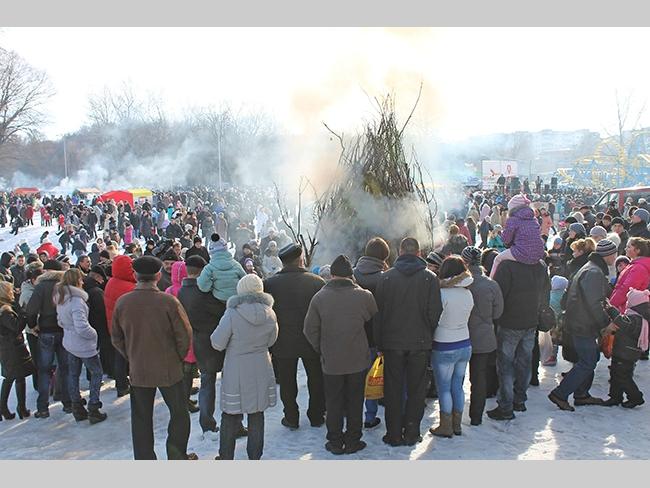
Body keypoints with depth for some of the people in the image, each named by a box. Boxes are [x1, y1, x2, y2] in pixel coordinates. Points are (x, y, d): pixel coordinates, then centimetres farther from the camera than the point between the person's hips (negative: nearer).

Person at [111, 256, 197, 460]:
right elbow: (185, 335, -12)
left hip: (138, 371, 3)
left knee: (141, 419, 14)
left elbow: (116, 338, 3)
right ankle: (177, 456, 22)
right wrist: (178, 358, 5)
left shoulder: (122, 303, -8)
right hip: (169, 369, -2)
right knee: (179, 413, 16)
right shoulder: (169, 301, -18)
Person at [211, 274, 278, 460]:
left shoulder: (232, 314, -18)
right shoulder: (270, 314, -5)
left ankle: (226, 457, 22)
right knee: (257, 415, 15)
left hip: (236, 371, -3)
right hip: (261, 370, 4)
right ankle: (255, 456, 25)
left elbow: (217, 344, -10)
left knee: (230, 416, 10)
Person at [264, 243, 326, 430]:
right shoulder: (317, 281, -9)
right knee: (316, 379, 18)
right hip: (313, 342, 1)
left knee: (287, 382, 14)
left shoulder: (270, 283, -11)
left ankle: (291, 418, 22)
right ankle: (316, 416, 28)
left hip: (283, 343, -1)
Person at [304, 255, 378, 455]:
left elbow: (310, 330, -4)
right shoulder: (364, 296, -10)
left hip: (331, 361, 0)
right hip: (358, 360, 0)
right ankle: (353, 441, 22)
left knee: (334, 403, 13)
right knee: (355, 402, 14)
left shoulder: (319, 297, -9)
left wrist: (321, 350, 9)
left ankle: (335, 442, 21)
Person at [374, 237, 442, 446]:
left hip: (392, 343, 0)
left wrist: (379, 344, 5)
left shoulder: (387, 277, -4)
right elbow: (435, 313, -5)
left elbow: (378, 314, -1)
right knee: (416, 390, 12)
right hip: (420, 343, 0)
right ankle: (411, 433, 17)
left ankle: (394, 434, 15)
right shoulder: (430, 278, -5)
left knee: (393, 390, 10)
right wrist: (429, 337, 8)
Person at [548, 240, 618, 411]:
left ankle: (581, 395, 26)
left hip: (580, 323, 11)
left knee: (591, 358, 19)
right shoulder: (594, 273, -20)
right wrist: (607, 323, -15)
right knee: (588, 362, -5)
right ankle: (560, 394, -4)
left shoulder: (589, 269, 15)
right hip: (584, 326, -11)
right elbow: (594, 304, -25)